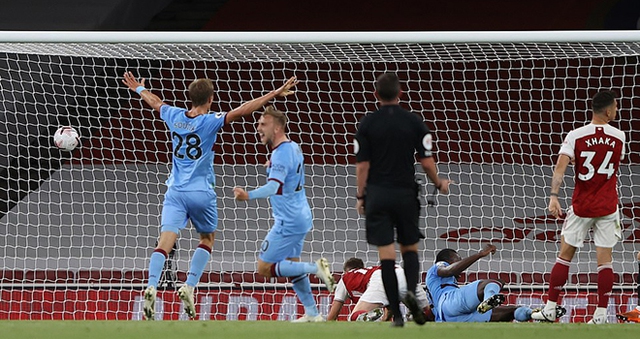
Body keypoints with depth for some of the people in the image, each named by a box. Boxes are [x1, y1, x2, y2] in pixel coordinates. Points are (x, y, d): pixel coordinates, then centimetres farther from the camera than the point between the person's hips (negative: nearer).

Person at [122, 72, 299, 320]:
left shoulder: (175, 117, 5)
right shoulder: (209, 122, -9)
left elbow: (155, 102, 25)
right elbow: (241, 111, -19)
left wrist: (139, 89, 47)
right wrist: (275, 94, -18)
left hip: (175, 192, 3)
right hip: (201, 193, -3)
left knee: (165, 241, -9)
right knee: (207, 238, 19)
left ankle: (151, 286, -31)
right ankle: (189, 286, 4)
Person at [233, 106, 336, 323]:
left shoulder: (281, 154, -20)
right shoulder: (293, 148, 10)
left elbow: (273, 187, -35)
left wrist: (248, 196, -49)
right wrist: (273, 167, 21)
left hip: (288, 222, -10)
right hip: (301, 217, 10)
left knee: (264, 268, -7)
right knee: (292, 265, 21)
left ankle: (315, 268, -11)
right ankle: (312, 314, 23)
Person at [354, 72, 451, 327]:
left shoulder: (367, 124, -2)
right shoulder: (413, 121, -2)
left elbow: (362, 165, -3)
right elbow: (427, 162, -2)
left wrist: (360, 197, 7)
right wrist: (439, 184, 16)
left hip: (377, 195, 0)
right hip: (405, 193, 0)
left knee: (386, 255, 0)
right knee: (410, 249, 14)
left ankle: (396, 314, -3)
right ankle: (411, 290, -15)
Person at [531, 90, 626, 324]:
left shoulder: (576, 136, -9)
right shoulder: (619, 137, -2)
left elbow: (560, 167, -19)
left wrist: (553, 196, -23)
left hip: (581, 206, -1)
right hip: (608, 206, 1)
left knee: (565, 255, 7)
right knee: (604, 259, 3)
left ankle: (550, 310, 8)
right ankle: (601, 314, -2)